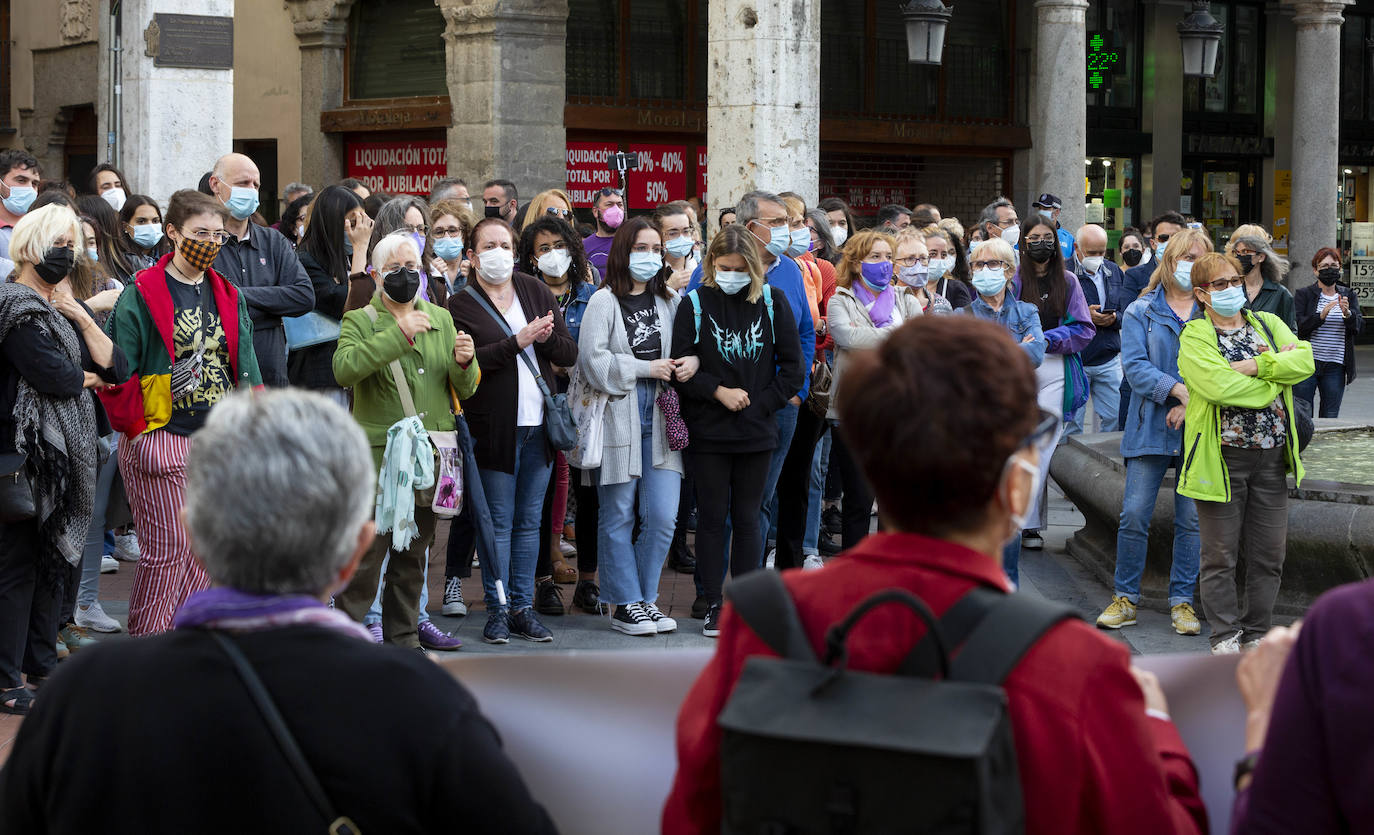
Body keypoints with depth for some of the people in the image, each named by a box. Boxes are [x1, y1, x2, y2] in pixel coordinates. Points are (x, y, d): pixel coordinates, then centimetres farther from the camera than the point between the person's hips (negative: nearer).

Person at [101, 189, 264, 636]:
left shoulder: (230, 297, 13)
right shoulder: (142, 295, -5)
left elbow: (245, 368, 16)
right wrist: (135, 428, -9)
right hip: (160, 442, -5)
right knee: (167, 547, -5)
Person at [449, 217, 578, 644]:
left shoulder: (536, 291, 11)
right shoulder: (460, 306, -1)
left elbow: (569, 354, 7)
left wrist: (547, 336, -14)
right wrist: (519, 341, -21)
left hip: (539, 424, 4)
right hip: (494, 427, -4)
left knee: (529, 520, 9)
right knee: (499, 521, -1)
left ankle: (523, 606, 15)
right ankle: (498, 609, 7)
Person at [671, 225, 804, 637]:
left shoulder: (772, 302, 2)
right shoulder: (696, 303, -1)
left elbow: (793, 366, 4)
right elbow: (681, 366, -3)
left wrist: (759, 403, -4)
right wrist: (719, 391, -13)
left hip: (756, 432, 1)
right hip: (709, 431, -1)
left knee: (747, 518, 6)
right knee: (712, 516, 3)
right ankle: (713, 605, 10)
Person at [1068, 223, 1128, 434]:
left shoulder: (1114, 272, 12)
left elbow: (1128, 312, 12)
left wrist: (1114, 318, -9)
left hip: (1109, 360, 5)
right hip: (1074, 359, -5)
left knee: (1115, 416, 7)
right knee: (1072, 420, 0)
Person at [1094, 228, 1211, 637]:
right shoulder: (1140, 312, 6)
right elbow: (1135, 365, -5)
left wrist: (1192, 403, -13)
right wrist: (1178, 390, -17)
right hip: (1150, 426, -1)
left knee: (1192, 518, 2)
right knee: (1134, 515, -4)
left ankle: (1182, 600, 12)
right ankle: (1125, 599, 8)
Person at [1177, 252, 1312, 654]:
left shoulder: (1268, 323, 13)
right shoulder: (1194, 336, -3)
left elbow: (1305, 360, -5)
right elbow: (1220, 386, -20)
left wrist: (1252, 367, -15)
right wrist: (1276, 370, -8)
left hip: (1272, 455, 4)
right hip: (1222, 456, -4)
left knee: (1269, 556, 8)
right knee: (1220, 556, 1)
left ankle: (1256, 633, 21)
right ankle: (1225, 635, 13)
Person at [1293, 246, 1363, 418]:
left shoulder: (1349, 296, 12)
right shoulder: (1303, 294, 3)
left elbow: (1359, 325, -1)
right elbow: (1298, 326, -9)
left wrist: (1347, 313, -22)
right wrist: (1321, 315, -25)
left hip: (1335, 366, 3)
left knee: (1330, 418, 2)